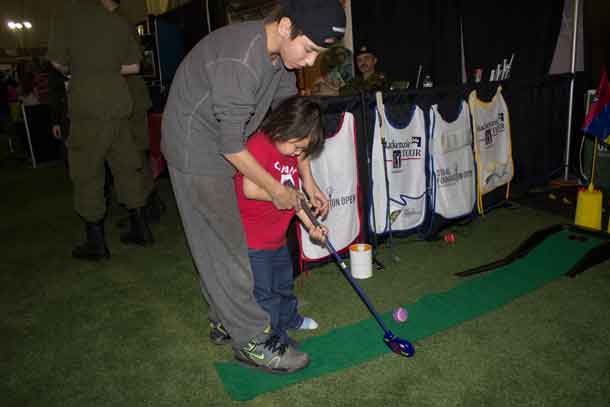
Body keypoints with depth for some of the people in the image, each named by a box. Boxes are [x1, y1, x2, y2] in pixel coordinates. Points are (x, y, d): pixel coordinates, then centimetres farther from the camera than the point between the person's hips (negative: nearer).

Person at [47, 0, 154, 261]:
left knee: (87, 174, 2)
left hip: (88, 106, -4)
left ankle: (96, 243, 7)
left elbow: (58, 61, 1)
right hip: (119, 104, 4)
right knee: (126, 166, 12)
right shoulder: (120, 23, 9)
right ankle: (139, 229, 18)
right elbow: (133, 66, 10)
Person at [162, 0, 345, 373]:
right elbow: (232, 145, -26)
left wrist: (309, 181, 3)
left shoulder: (281, 54, -2)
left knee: (219, 241, 15)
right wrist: (276, 190, -15)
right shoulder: (239, 61, -31)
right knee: (227, 245, -3)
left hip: (221, 149, 9)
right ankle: (251, 338, 9)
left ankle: (224, 320, 29)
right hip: (196, 150, -9)